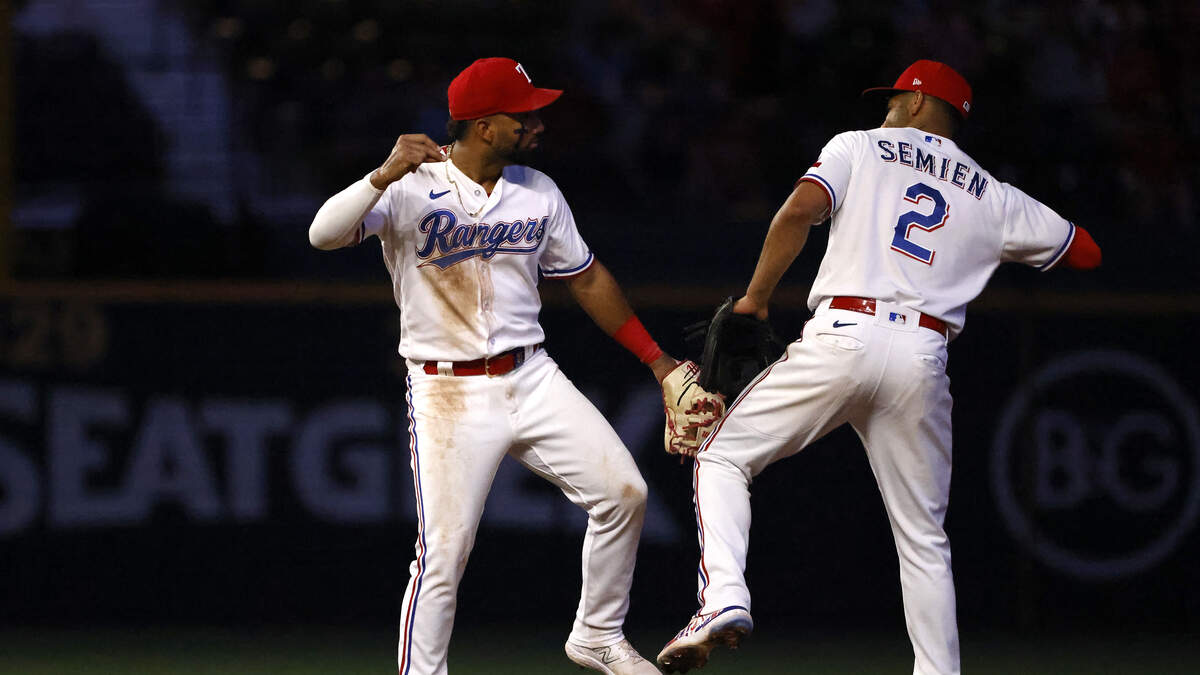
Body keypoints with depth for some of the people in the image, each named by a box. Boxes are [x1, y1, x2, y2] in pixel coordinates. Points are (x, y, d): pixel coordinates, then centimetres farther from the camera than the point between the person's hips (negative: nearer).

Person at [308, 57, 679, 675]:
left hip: (532, 380, 6)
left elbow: (586, 278, 17)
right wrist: (384, 176, -40)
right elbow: (324, 234, -25)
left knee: (623, 494, -2)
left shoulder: (537, 193, 6)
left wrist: (655, 358, 16)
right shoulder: (411, 190, -12)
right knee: (444, 553, -11)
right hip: (449, 396, -5)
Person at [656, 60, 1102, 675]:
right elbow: (1085, 252, 27)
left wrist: (756, 295, 4)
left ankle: (724, 597, -13)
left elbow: (801, 209, -5)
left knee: (723, 456, 8)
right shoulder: (994, 196, 20)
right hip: (922, 358, 3)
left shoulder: (860, 148, 13)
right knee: (923, 537, 12)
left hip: (843, 336, -3)